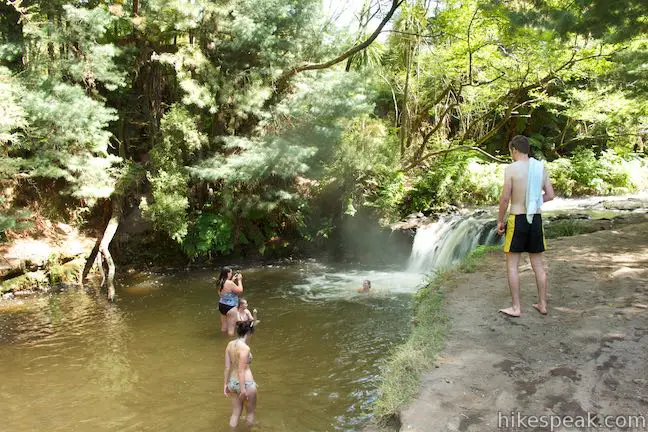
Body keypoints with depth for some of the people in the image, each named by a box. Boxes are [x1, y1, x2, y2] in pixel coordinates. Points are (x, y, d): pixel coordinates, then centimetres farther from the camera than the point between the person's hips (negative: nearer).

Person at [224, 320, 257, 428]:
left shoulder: (230, 344, -1)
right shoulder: (245, 348, -22)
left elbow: (227, 367, 3)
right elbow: (241, 370, -21)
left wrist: (225, 384, 11)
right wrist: (243, 389, -16)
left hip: (233, 382, 6)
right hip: (246, 383, -6)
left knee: (235, 413, 19)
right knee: (250, 411, 18)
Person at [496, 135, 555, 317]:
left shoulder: (511, 168, -12)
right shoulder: (540, 167, 3)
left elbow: (505, 198, -13)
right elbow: (550, 195, 5)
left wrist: (500, 221, -2)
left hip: (517, 219, -5)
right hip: (536, 218, 5)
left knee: (512, 265, 4)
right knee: (537, 264, 14)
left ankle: (516, 307, 6)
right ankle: (542, 304, 22)